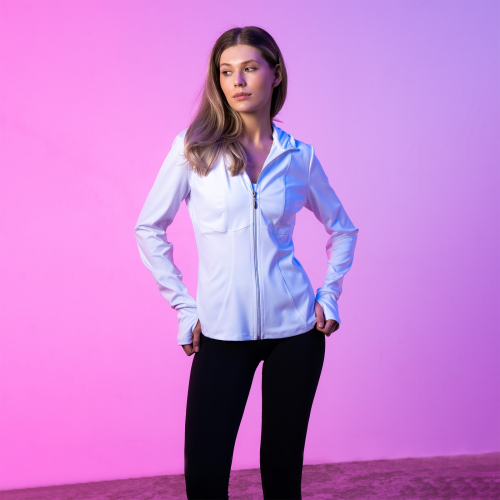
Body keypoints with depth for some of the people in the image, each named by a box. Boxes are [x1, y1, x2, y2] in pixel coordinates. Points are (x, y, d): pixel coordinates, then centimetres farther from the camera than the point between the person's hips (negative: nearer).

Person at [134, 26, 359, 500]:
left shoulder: (299, 155, 5)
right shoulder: (194, 147, -1)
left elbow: (342, 229, 19)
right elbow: (150, 228, 4)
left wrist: (330, 292, 6)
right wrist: (183, 305, -1)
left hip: (294, 329, 2)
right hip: (221, 332, -1)